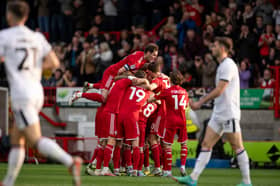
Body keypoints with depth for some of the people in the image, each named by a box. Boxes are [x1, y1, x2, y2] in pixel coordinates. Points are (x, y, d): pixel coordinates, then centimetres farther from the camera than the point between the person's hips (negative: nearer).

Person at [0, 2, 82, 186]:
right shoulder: (37, 37, 12)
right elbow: (54, 62, 7)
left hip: (21, 94, -7)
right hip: (37, 93, 7)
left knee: (36, 140, -15)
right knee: (16, 141, 16)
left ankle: (71, 162, -35)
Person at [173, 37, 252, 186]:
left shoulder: (228, 65, -13)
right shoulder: (222, 66, 18)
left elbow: (219, 90, -19)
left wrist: (200, 102, -16)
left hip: (229, 114, -10)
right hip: (218, 114, 10)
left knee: (237, 147, -4)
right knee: (206, 144, 3)